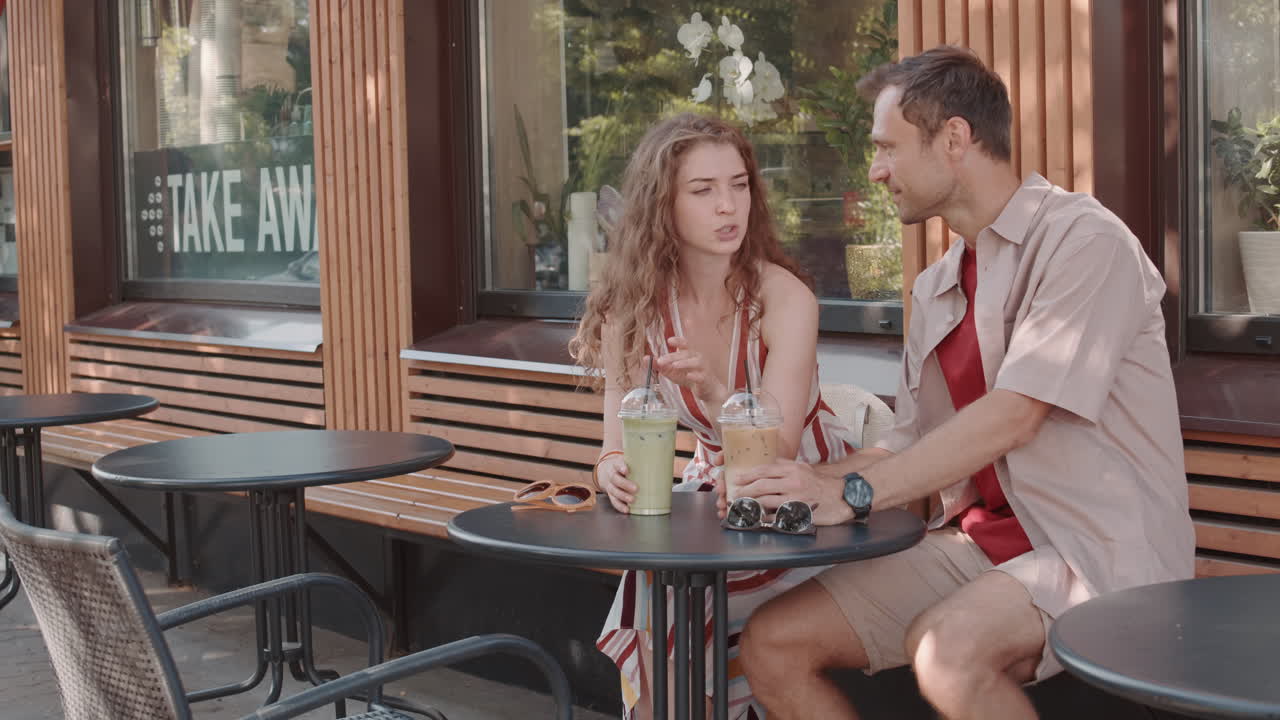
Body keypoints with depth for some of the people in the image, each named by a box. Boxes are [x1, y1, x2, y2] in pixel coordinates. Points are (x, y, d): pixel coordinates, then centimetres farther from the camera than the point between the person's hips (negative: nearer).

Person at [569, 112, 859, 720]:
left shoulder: (783, 298, -21)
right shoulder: (632, 309, -10)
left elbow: (775, 454, -25)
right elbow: (620, 441, -11)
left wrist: (712, 389, -43)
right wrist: (615, 470, -35)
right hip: (717, 488, 3)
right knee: (650, 584, -24)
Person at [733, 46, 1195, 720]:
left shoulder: (1082, 241, -10)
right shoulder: (936, 291, 15)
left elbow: (1014, 415, -19)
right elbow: (911, 445, 17)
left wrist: (853, 492, -18)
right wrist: (808, 480, 0)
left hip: (1098, 548, -7)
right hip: (976, 539, 8)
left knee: (948, 652, -36)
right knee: (772, 644, -6)